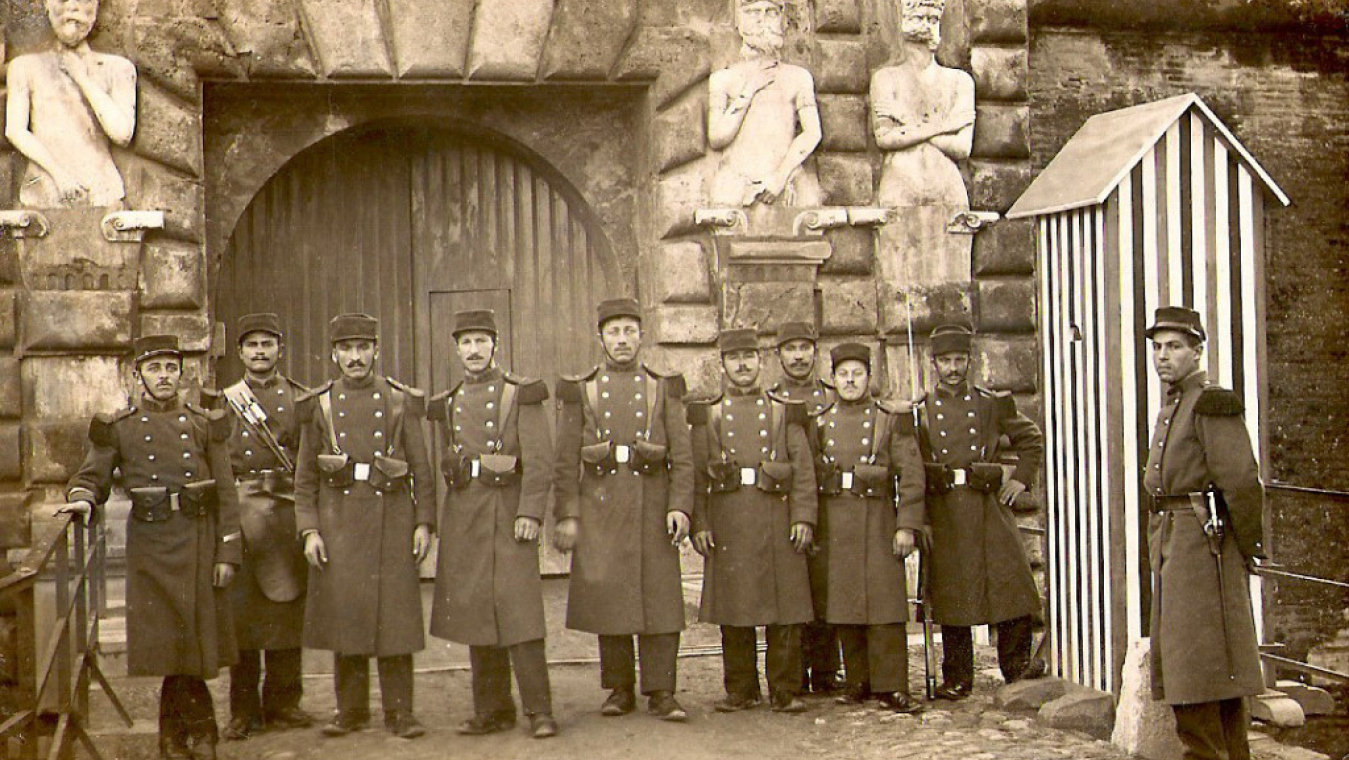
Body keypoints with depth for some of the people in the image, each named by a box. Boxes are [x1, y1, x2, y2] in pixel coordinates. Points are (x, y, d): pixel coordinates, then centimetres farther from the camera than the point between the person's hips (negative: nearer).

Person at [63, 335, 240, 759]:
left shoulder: (205, 424, 8)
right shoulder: (117, 428, 6)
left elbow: (226, 493, 5)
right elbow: (93, 476, 5)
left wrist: (228, 552, -2)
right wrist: (82, 499, -20)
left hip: (199, 539, 1)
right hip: (151, 544, -1)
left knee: (191, 635, 3)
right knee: (174, 637, -1)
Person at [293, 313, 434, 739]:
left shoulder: (401, 401, 6)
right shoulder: (319, 405, 8)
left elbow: (421, 469, 6)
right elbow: (305, 477, 8)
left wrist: (424, 523, -2)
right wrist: (309, 530, -2)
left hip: (391, 516, -1)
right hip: (338, 519, 1)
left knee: (394, 614, -1)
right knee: (343, 613, 3)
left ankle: (399, 713, 7)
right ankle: (351, 711, 15)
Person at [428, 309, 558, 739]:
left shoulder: (521, 394, 1)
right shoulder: (447, 404, 15)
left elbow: (539, 460, -5)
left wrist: (531, 512, -15)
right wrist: (439, 522, 12)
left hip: (508, 511, -5)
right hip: (462, 515, 5)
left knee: (519, 610, -9)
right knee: (474, 613, 5)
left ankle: (539, 711, -4)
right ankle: (493, 710, 13)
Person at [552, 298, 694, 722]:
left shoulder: (664, 388, 8)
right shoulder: (581, 390, 8)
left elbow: (682, 456, 3)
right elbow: (566, 461, 4)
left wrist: (680, 506, -9)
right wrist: (567, 515, -4)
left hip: (652, 503, 0)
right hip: (599, 507, 0)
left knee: (660, 595, -3)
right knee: (606, 596, 2)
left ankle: (661, 692, 2)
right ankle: (620, 690, 13)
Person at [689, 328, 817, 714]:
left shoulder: (785, 411, 11)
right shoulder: (707, 415, 11)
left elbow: (804, 469, 5)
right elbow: (696, 475, 5)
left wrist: (803, 517, -6)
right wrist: (699, 524, -4)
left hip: (778, 520, 0)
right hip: (728, 521, 0)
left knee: (786, 610, -2)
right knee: (732, 611, 3)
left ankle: (786, 691, 6)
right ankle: (741, 690, 13)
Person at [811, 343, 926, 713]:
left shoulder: (891, 418, 2)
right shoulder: (819, 422, 11)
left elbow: (911, 474, -2)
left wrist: (907, 526, -9)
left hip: (877, 521, -3)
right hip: (833, 525, 3)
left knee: (885, 601, -6)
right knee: (843, 604, 5)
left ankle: (891, 686, -3)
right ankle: (859, 683, 15)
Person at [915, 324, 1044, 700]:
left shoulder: (992, 404, 9)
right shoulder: (921, 411, 8)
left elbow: (1032, 438, 18)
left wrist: (1020, 479, 9)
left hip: (990, 510, 1)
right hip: (945, 515, 0)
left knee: (1014, 589, -5)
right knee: (950, 597, 1)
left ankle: (1018, 671, 8)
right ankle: (957, 680, 9)